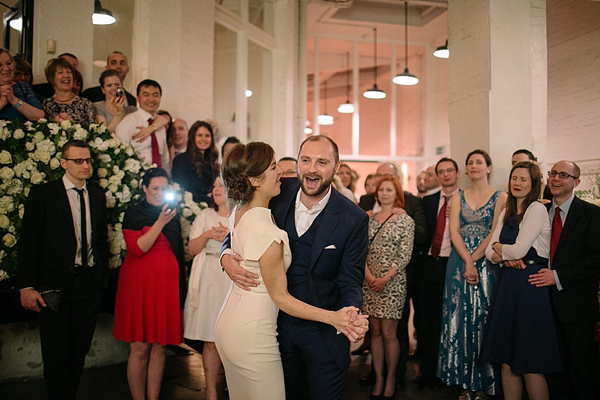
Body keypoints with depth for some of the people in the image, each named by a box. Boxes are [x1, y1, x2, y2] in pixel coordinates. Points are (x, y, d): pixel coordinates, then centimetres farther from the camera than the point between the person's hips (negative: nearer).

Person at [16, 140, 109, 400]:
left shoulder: (98, 197, 11)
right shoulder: (42, 193, -2)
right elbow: (28, 241, -6)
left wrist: (103, 279, 10)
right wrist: (26, 286, -13)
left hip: (90, 283, 4)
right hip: (54, 286, -4)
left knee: (79, 352, 12)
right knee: (56, 355, 2)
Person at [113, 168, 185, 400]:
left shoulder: (172, 215, 15)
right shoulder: (134, 214, 0)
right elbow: (137, 248, -14)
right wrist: (160, 223, -17)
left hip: (166, 285, 4)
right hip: (139, 285, -4)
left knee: (159, 347, 7)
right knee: (140, 348, -2)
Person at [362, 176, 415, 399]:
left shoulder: (405, 220, -2)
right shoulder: (370, 219, 10)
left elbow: (405, 256, -6)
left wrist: (386, 278, -12)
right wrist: (368, 274, -8)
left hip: (392, 282, -4)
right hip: (370, 281, 4)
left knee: (388, 333, -1)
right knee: (375, 332, 8)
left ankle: (390, 379, 16)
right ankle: (378, 378, 18)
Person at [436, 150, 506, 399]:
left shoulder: (500, 197, 3)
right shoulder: (458, 198, 11)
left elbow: (495, 233, -6)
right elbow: (454, 231, 1)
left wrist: (473, 259, -13)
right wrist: (467, 261, -12)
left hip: (487, 264, -2)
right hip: (460, 263, 3)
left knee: (483, 318, -1)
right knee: (460, 318, 2)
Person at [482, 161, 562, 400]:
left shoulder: (537, 209, -8)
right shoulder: (506, 212, 15)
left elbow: (520, 249, -16)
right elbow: (489, 251, 11)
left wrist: (499, 248, 3)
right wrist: (504, 257, -10)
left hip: (531, 284, -7)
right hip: (507, 283, 7)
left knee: (530, 365, -1)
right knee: (507, 362, 9)